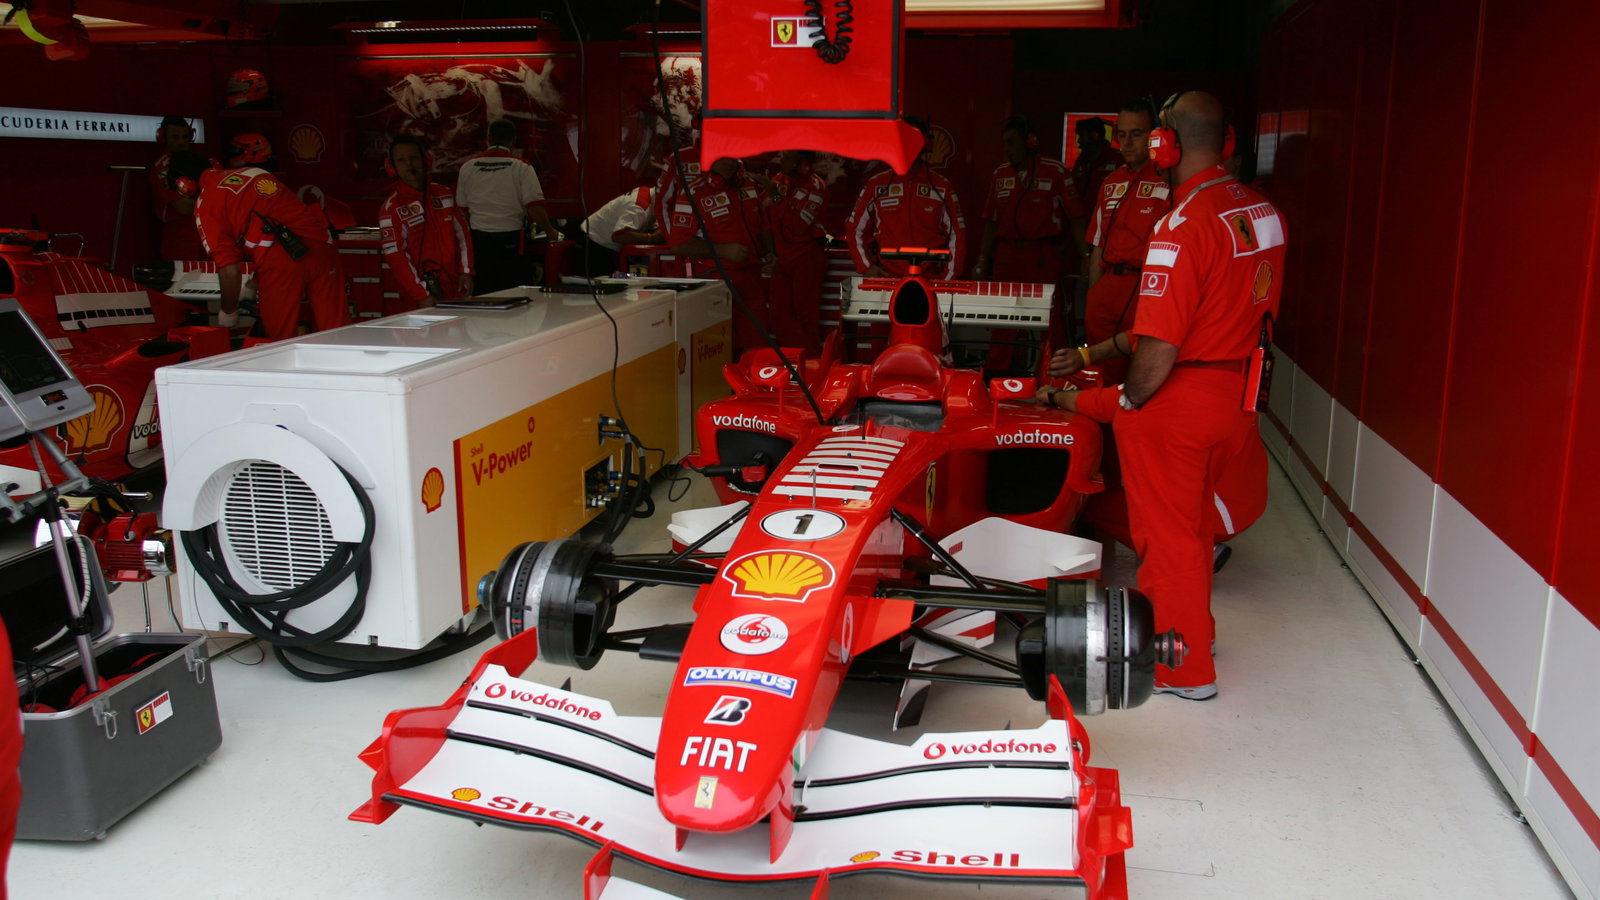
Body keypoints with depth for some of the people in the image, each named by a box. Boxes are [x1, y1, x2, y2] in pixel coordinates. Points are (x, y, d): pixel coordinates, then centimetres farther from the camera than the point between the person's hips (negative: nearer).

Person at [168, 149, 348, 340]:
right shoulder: (253, 171, 27)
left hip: (280, 261, -6)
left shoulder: (205, 203, 8)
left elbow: (229, 270, 1)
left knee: (281, 343, 10)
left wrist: (228, 313, 19)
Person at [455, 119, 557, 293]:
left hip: (478, 239, 3)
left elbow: (462, 207, 11)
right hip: (510, 239, -3)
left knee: (483, 294, 9)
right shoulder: (521, 166, -6)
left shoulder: (468, 166, 5)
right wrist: (550, 231, 1)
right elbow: (535, 207, -13)